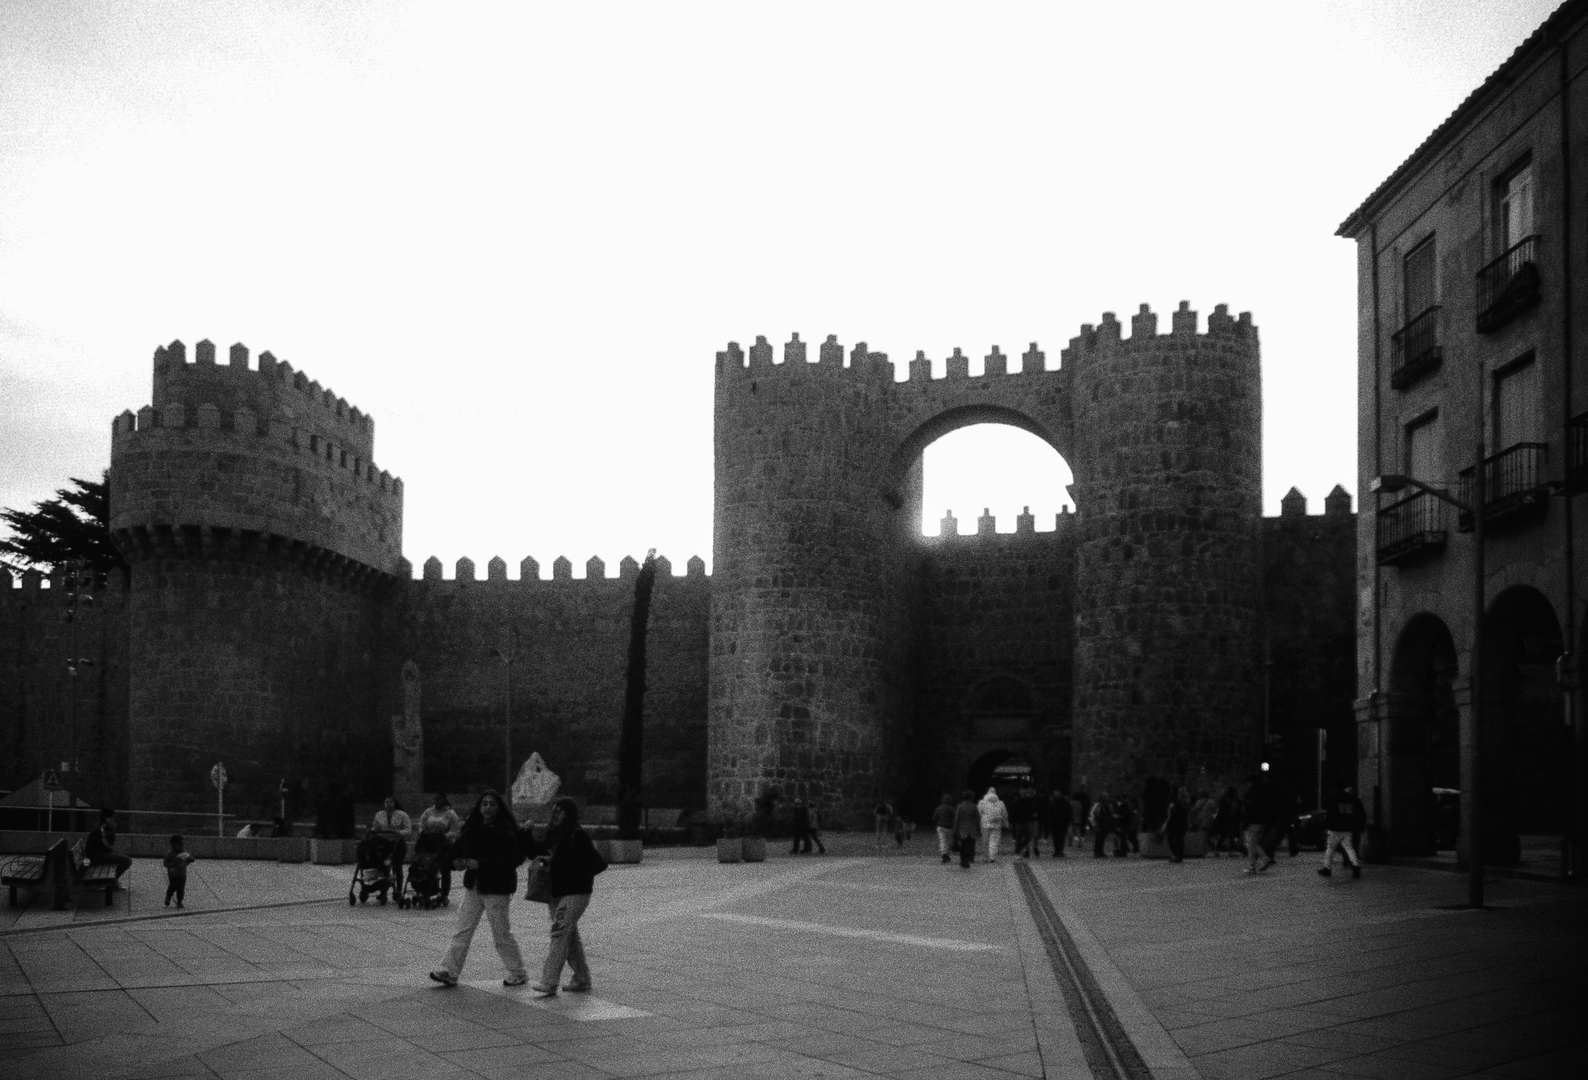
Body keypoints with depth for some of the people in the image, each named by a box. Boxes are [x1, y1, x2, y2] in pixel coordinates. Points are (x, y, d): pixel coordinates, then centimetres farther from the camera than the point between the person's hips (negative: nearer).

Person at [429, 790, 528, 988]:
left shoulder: (505, 832, -13)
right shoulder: (472, 827, 7)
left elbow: (511, 860, -21)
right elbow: (459, 848, 15)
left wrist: (479, 864, -23)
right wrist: (457, 860, -8)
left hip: (496, 888, -6)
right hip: (473, 886, 6)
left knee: (501, 932, 2)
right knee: (463, 929, 3)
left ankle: (518, 973, 16)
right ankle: (449, 971, 5)